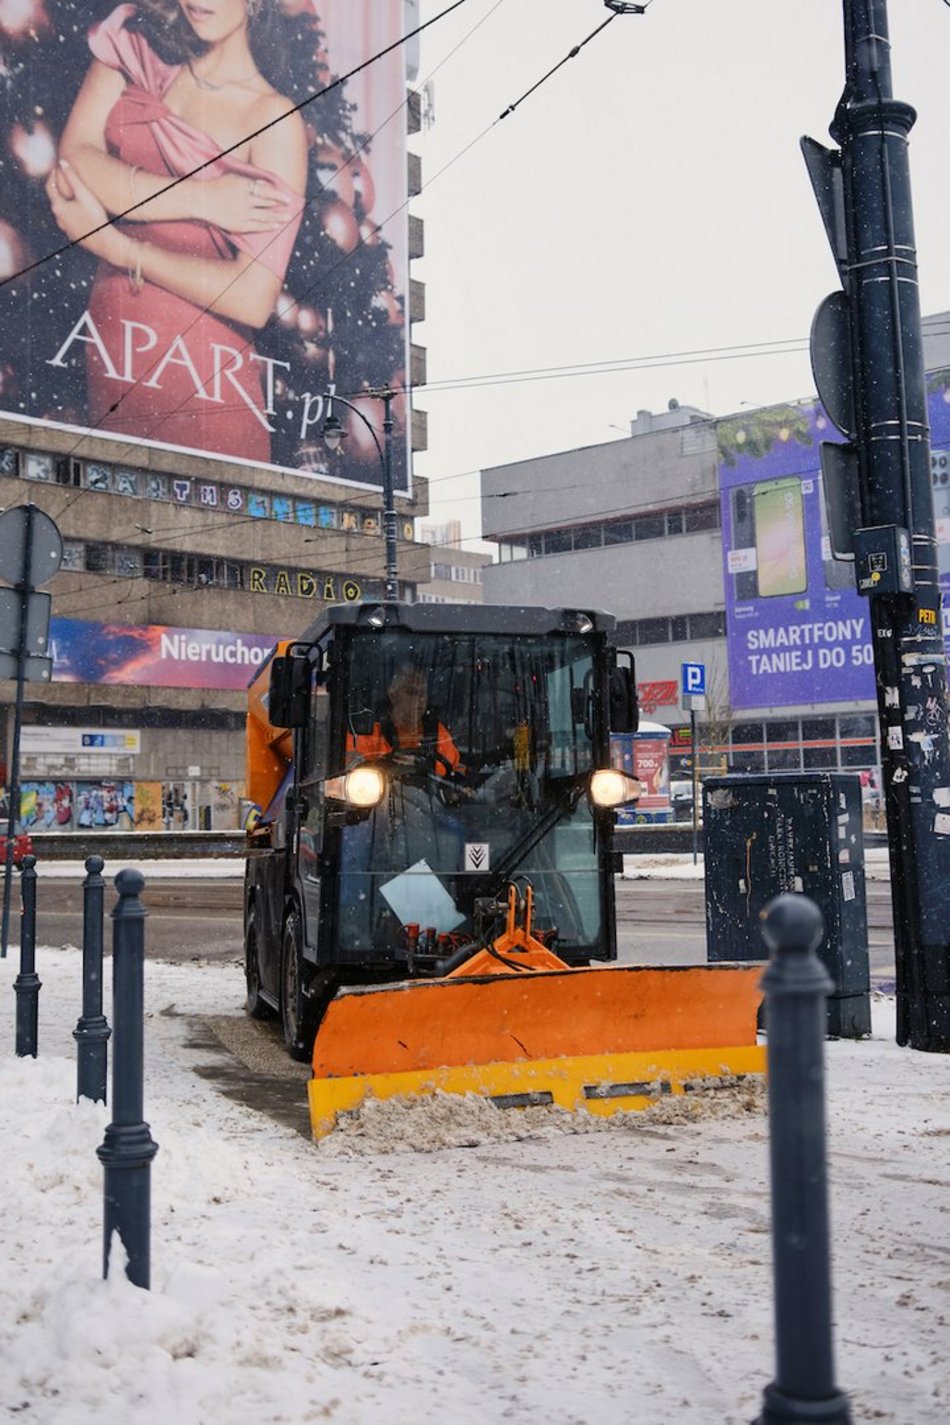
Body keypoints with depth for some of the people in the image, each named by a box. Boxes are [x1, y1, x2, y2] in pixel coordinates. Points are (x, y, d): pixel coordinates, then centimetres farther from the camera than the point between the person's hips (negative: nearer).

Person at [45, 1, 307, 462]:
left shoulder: (276, 120, -11)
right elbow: (73, 161, -7)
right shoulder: (135, 47, 6)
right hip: (109, 342, 5)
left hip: (203, 366, -5)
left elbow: (253, 299, -20)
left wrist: (114, 245, -14)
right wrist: (199, 199, -18)